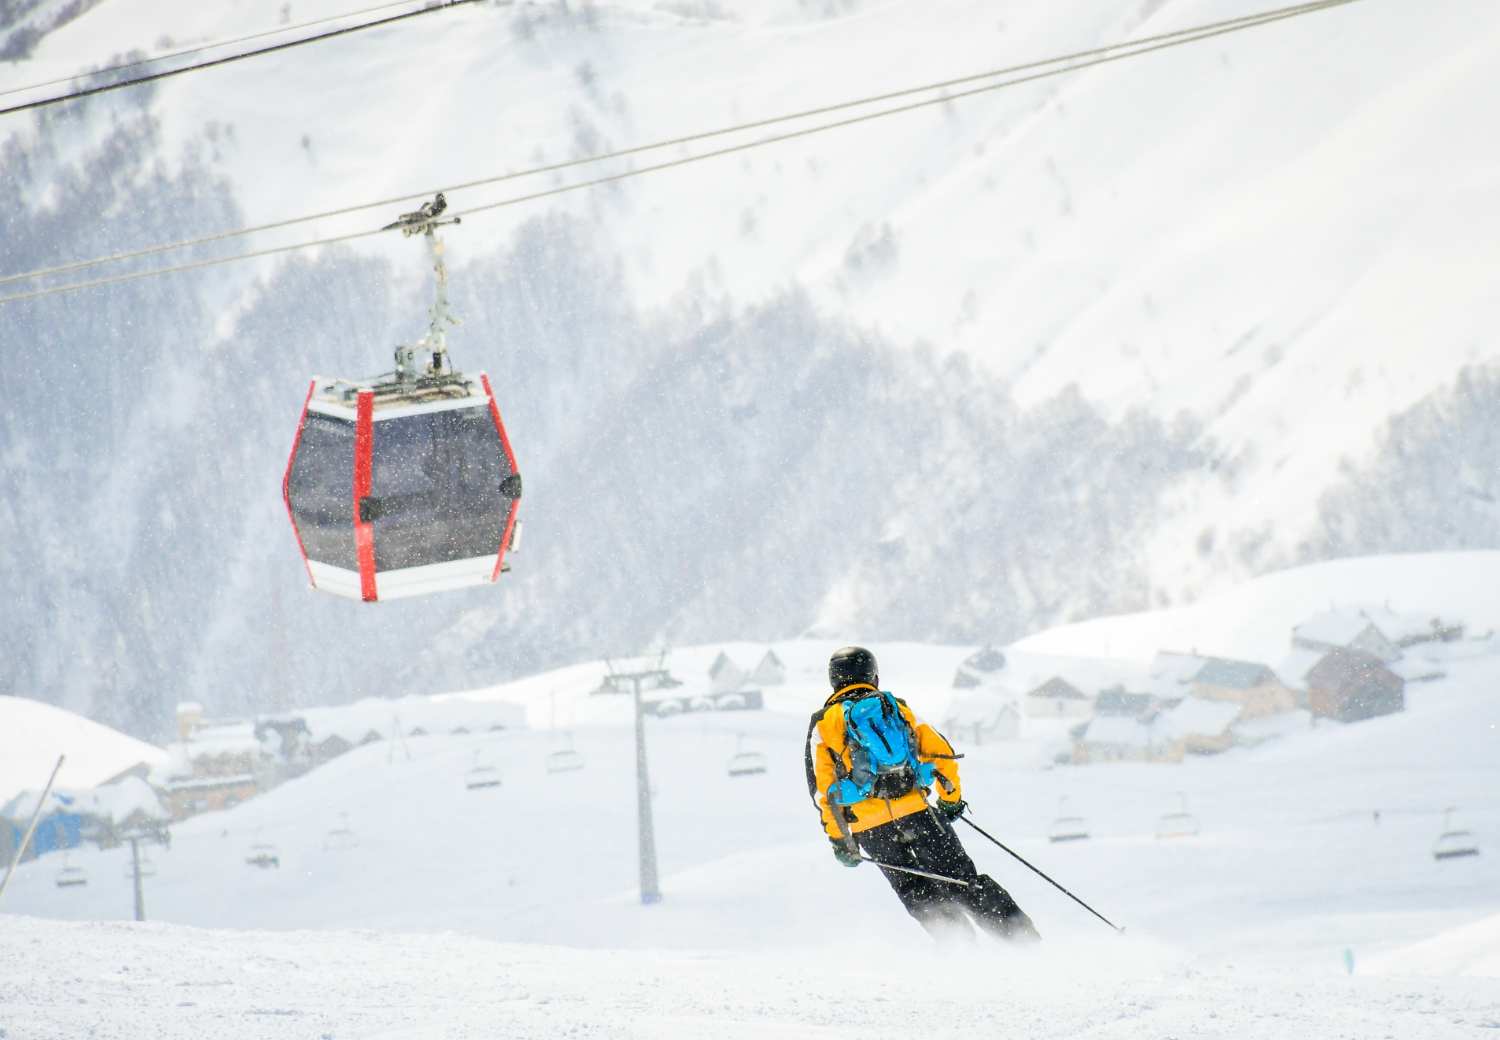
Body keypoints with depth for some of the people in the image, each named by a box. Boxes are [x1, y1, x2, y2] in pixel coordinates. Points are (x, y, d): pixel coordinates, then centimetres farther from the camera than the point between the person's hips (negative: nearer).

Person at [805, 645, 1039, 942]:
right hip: (916, 811, 1)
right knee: (964, 880, 7)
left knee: (918, 894, 10)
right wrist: (951, 799, 25)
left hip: (869, 826, -1)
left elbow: (823, 787, 5)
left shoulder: (824, 722, 11)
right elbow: (940, 751, 12)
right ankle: (1021, 935, 0)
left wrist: (839, 839, 8)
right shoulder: (896, 706, 15)